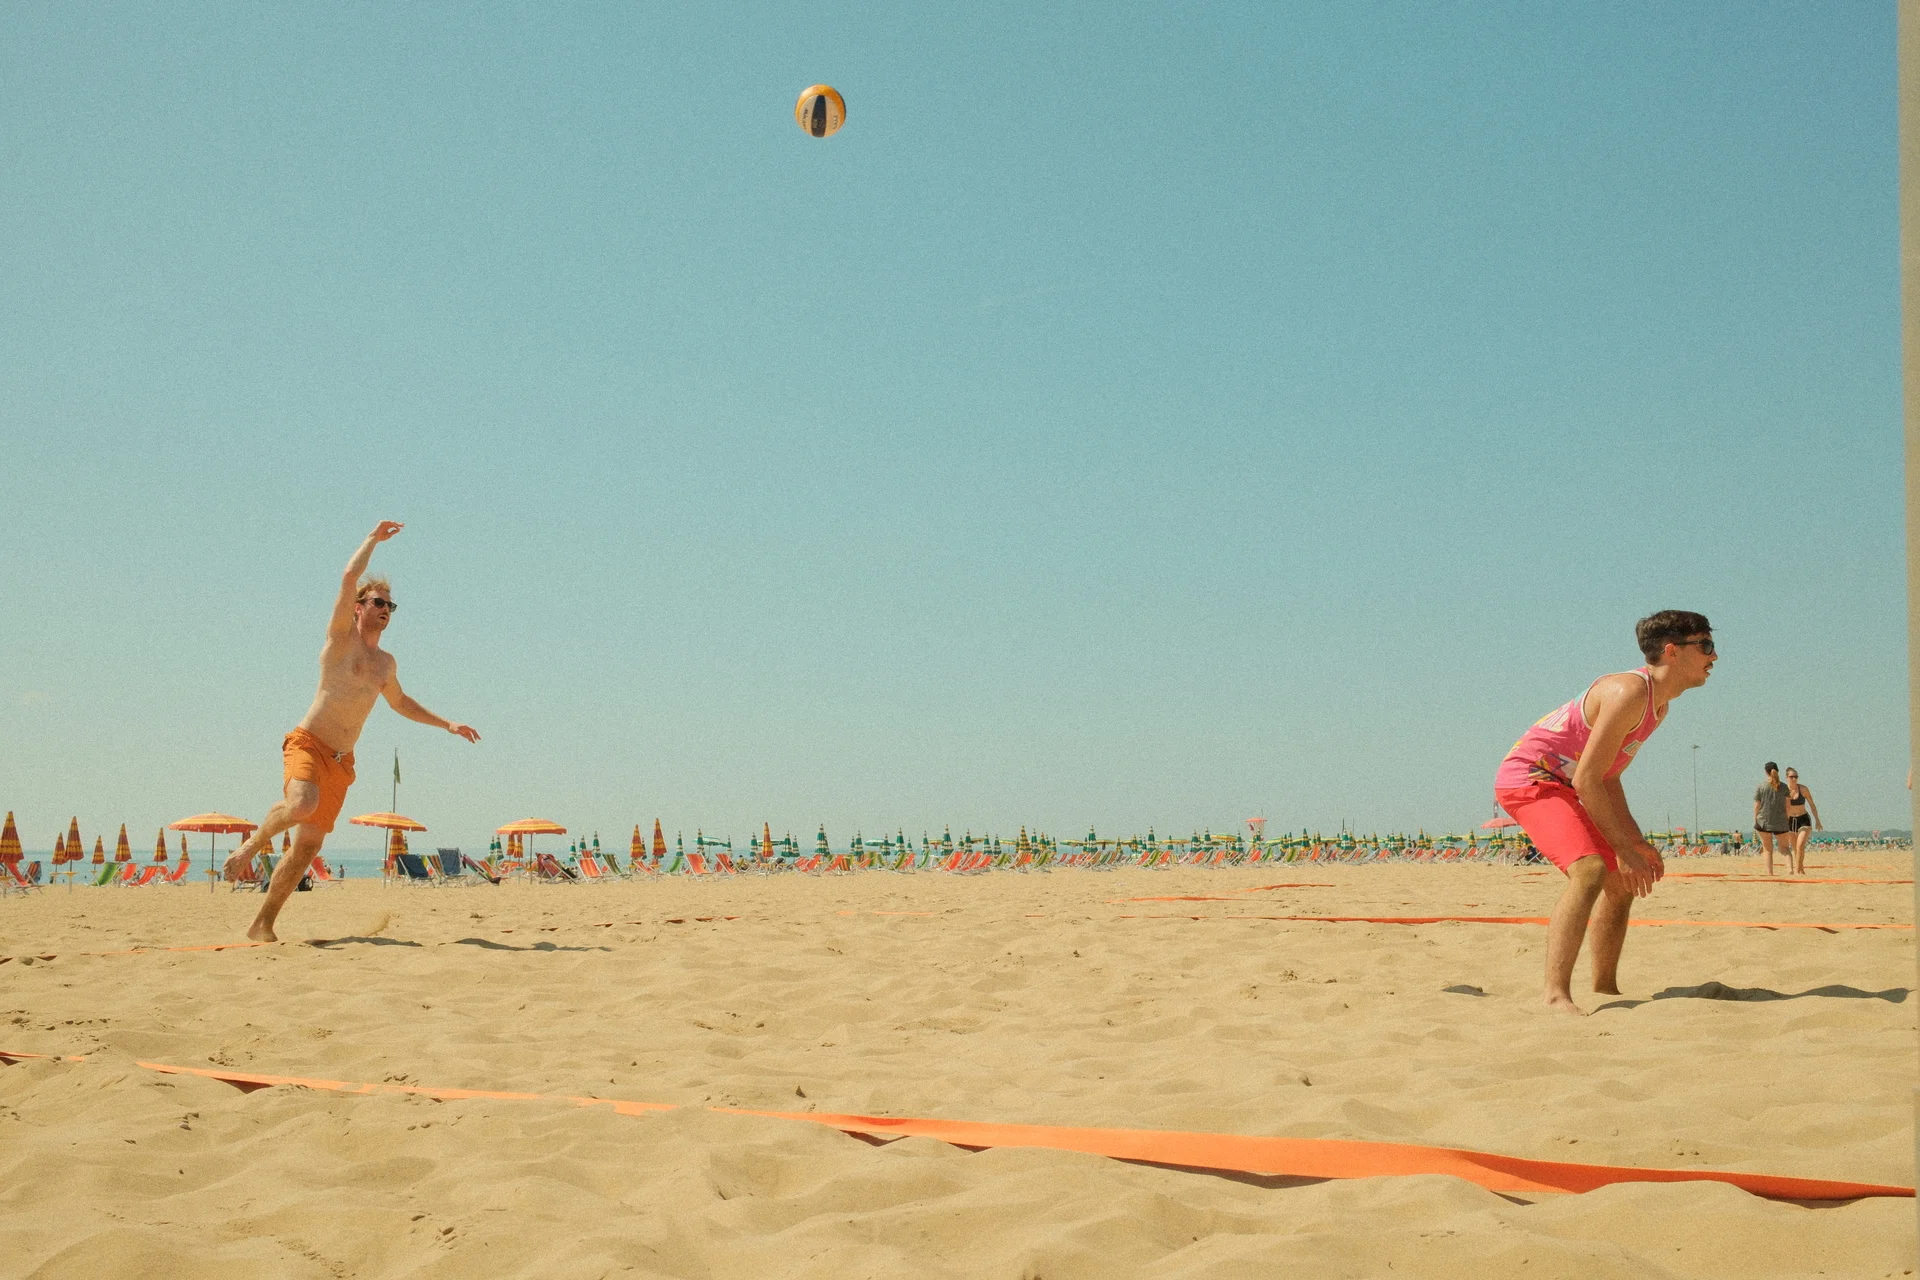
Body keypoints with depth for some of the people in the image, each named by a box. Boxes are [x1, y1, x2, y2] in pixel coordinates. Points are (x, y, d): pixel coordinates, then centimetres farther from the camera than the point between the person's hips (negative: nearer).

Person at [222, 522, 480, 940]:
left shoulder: (386, 663, 19)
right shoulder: (341, 637, 0)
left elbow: (400, 702, 38)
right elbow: (349, 577, -12)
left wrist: (447, 724, 34)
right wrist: (374, 538, -2)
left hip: (342, 761, 6)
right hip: (308, 745, -6)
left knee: (308, 847, 3)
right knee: (302, 805, -35)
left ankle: (263, 925, 11)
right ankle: (252, 843, -6)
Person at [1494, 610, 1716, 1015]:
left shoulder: (1659, 705, 9)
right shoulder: (1630, 692, -23)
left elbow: (1607, 778, 16)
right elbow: (1586, 780, -25)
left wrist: (1636, 841, 9)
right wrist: (1624, 850, -21)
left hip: (1558, 784, 11)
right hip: (1528, 777, -11)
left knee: (1623, 884, 16)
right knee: (1590, 871, -29)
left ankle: (1604, 989, 28)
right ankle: (1556, 996, -35)